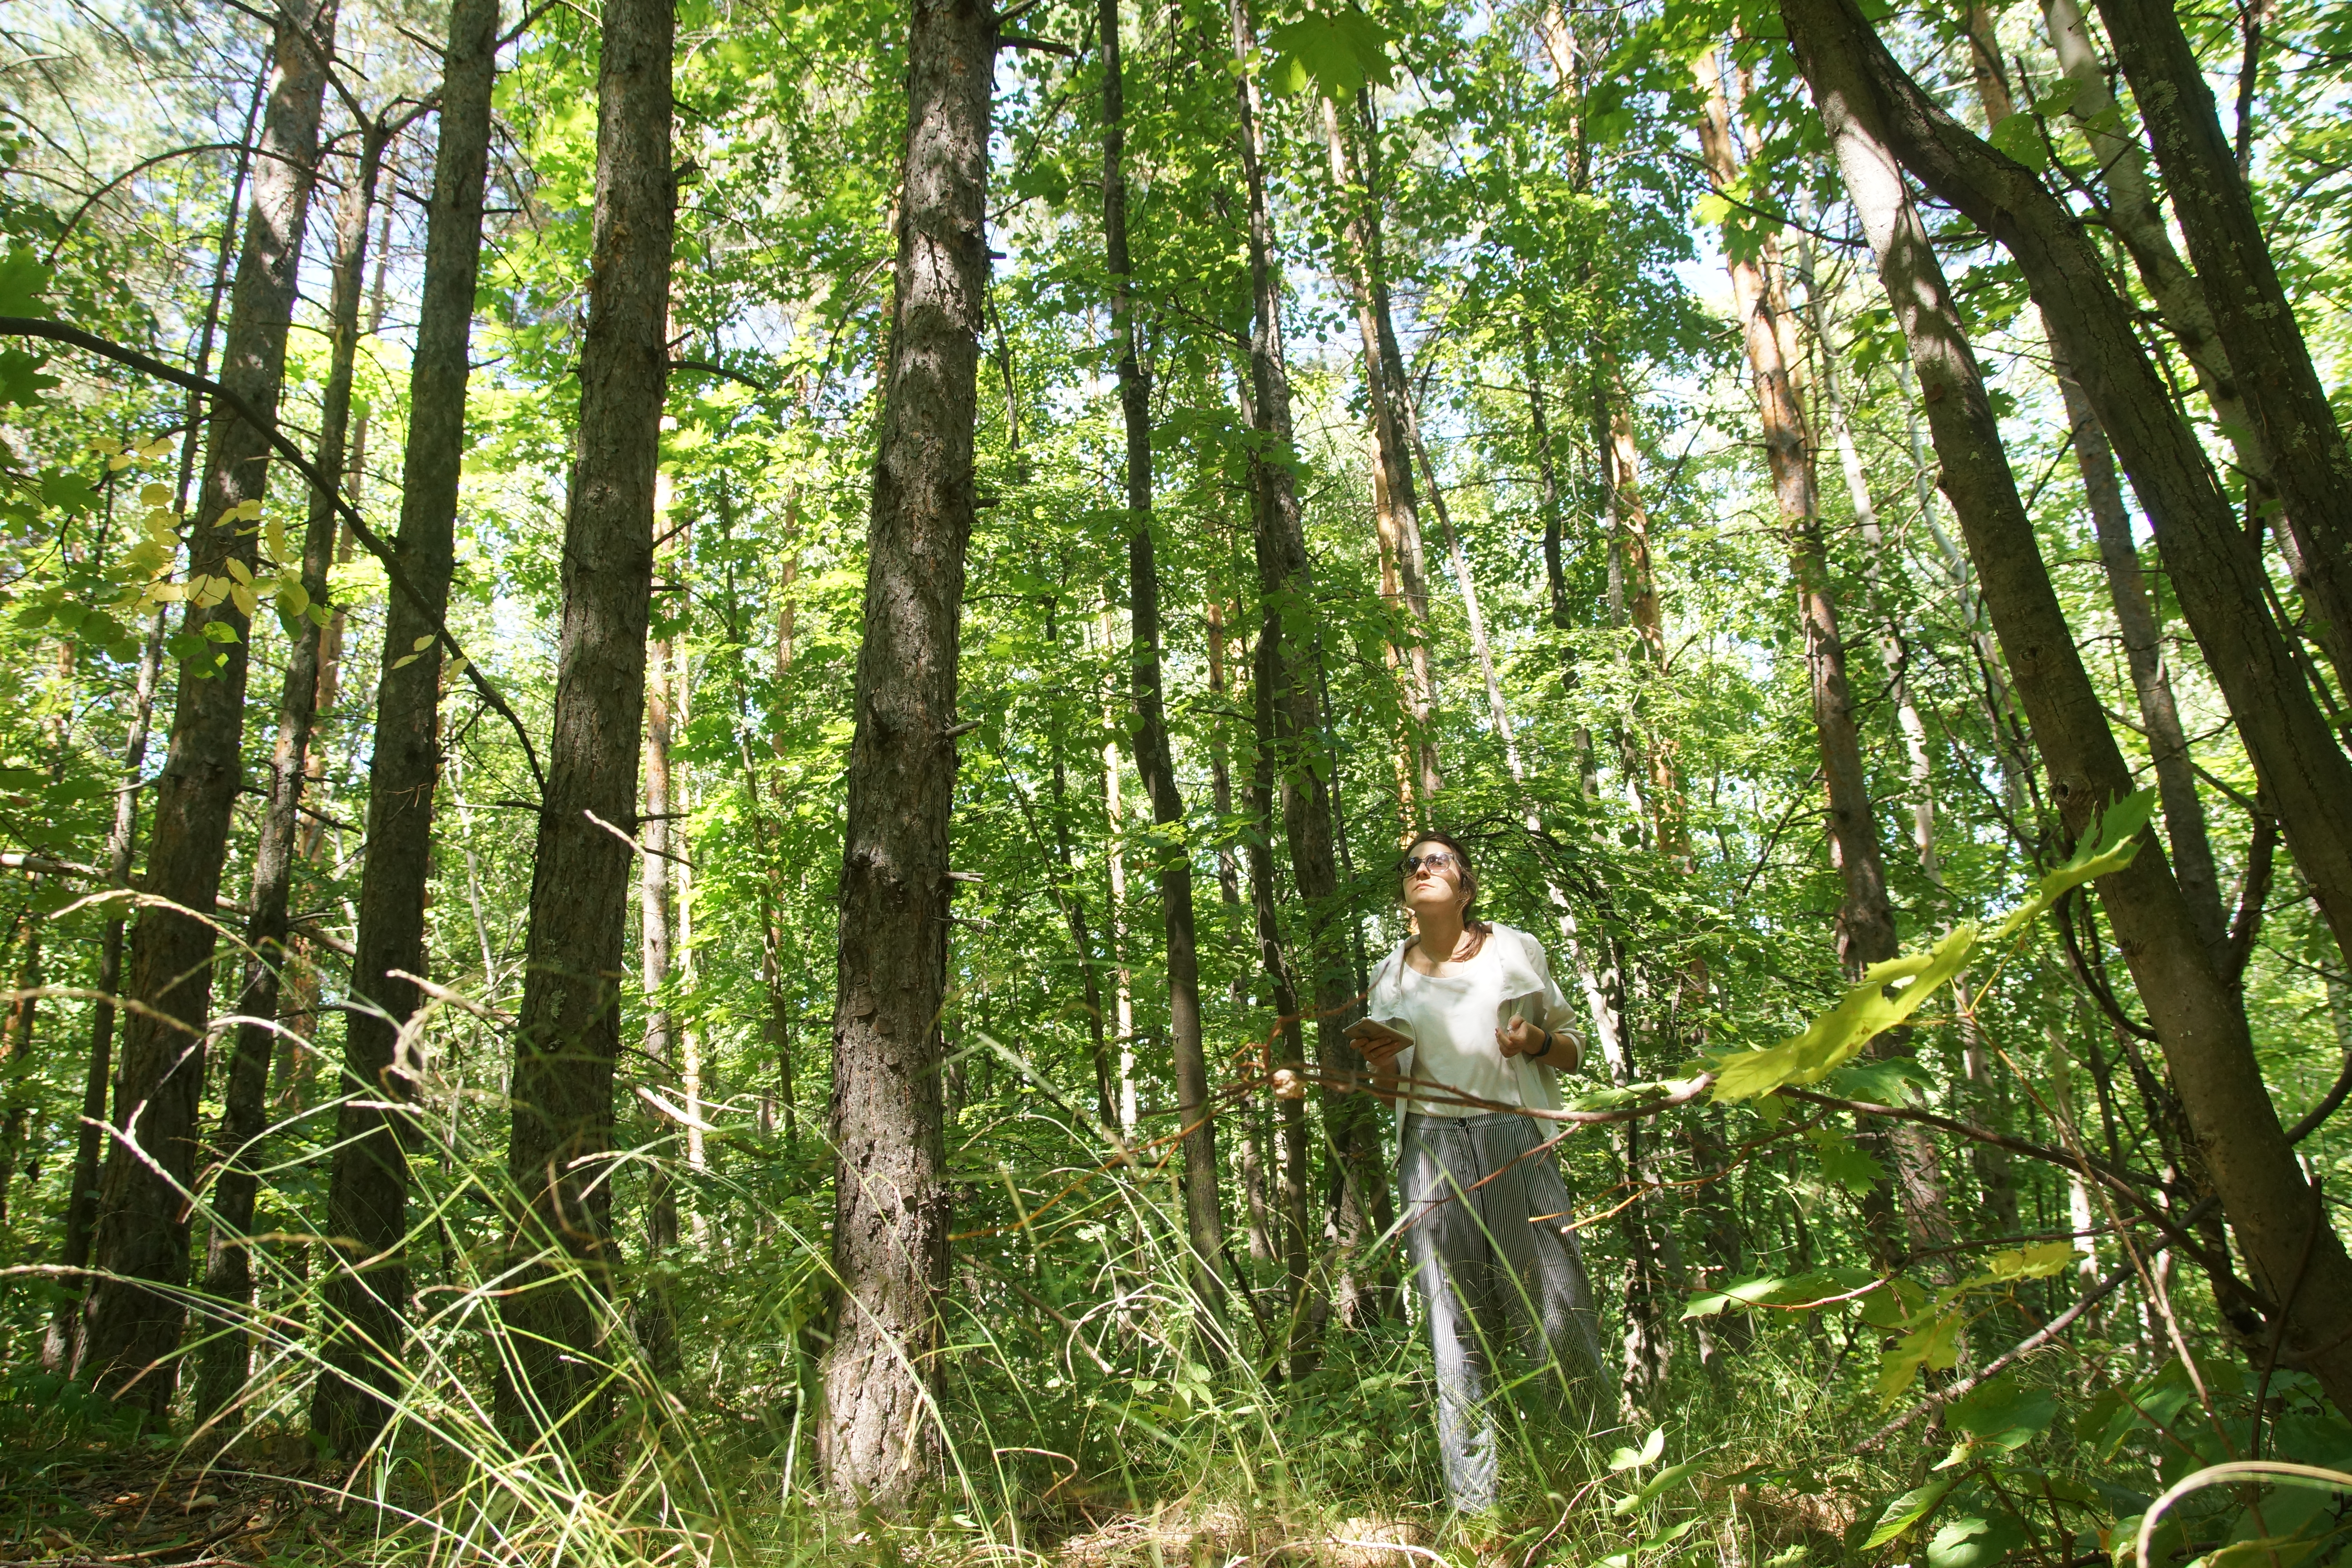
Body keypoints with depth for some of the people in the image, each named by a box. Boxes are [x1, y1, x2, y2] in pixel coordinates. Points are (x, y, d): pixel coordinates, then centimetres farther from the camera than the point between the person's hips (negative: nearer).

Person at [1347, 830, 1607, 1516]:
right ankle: (1473, 1505, 5)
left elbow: (1571, 1048, 13)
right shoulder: (1391, 976, 14)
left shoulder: (1516, 950, 9)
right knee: (1458, 1327, 0)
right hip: (1431, 1148, 1)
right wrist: (1379, 1059, -7)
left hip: (1513, 1140, -1)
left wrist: (1536, 1042, -9)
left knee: (1556, 1307, -8)